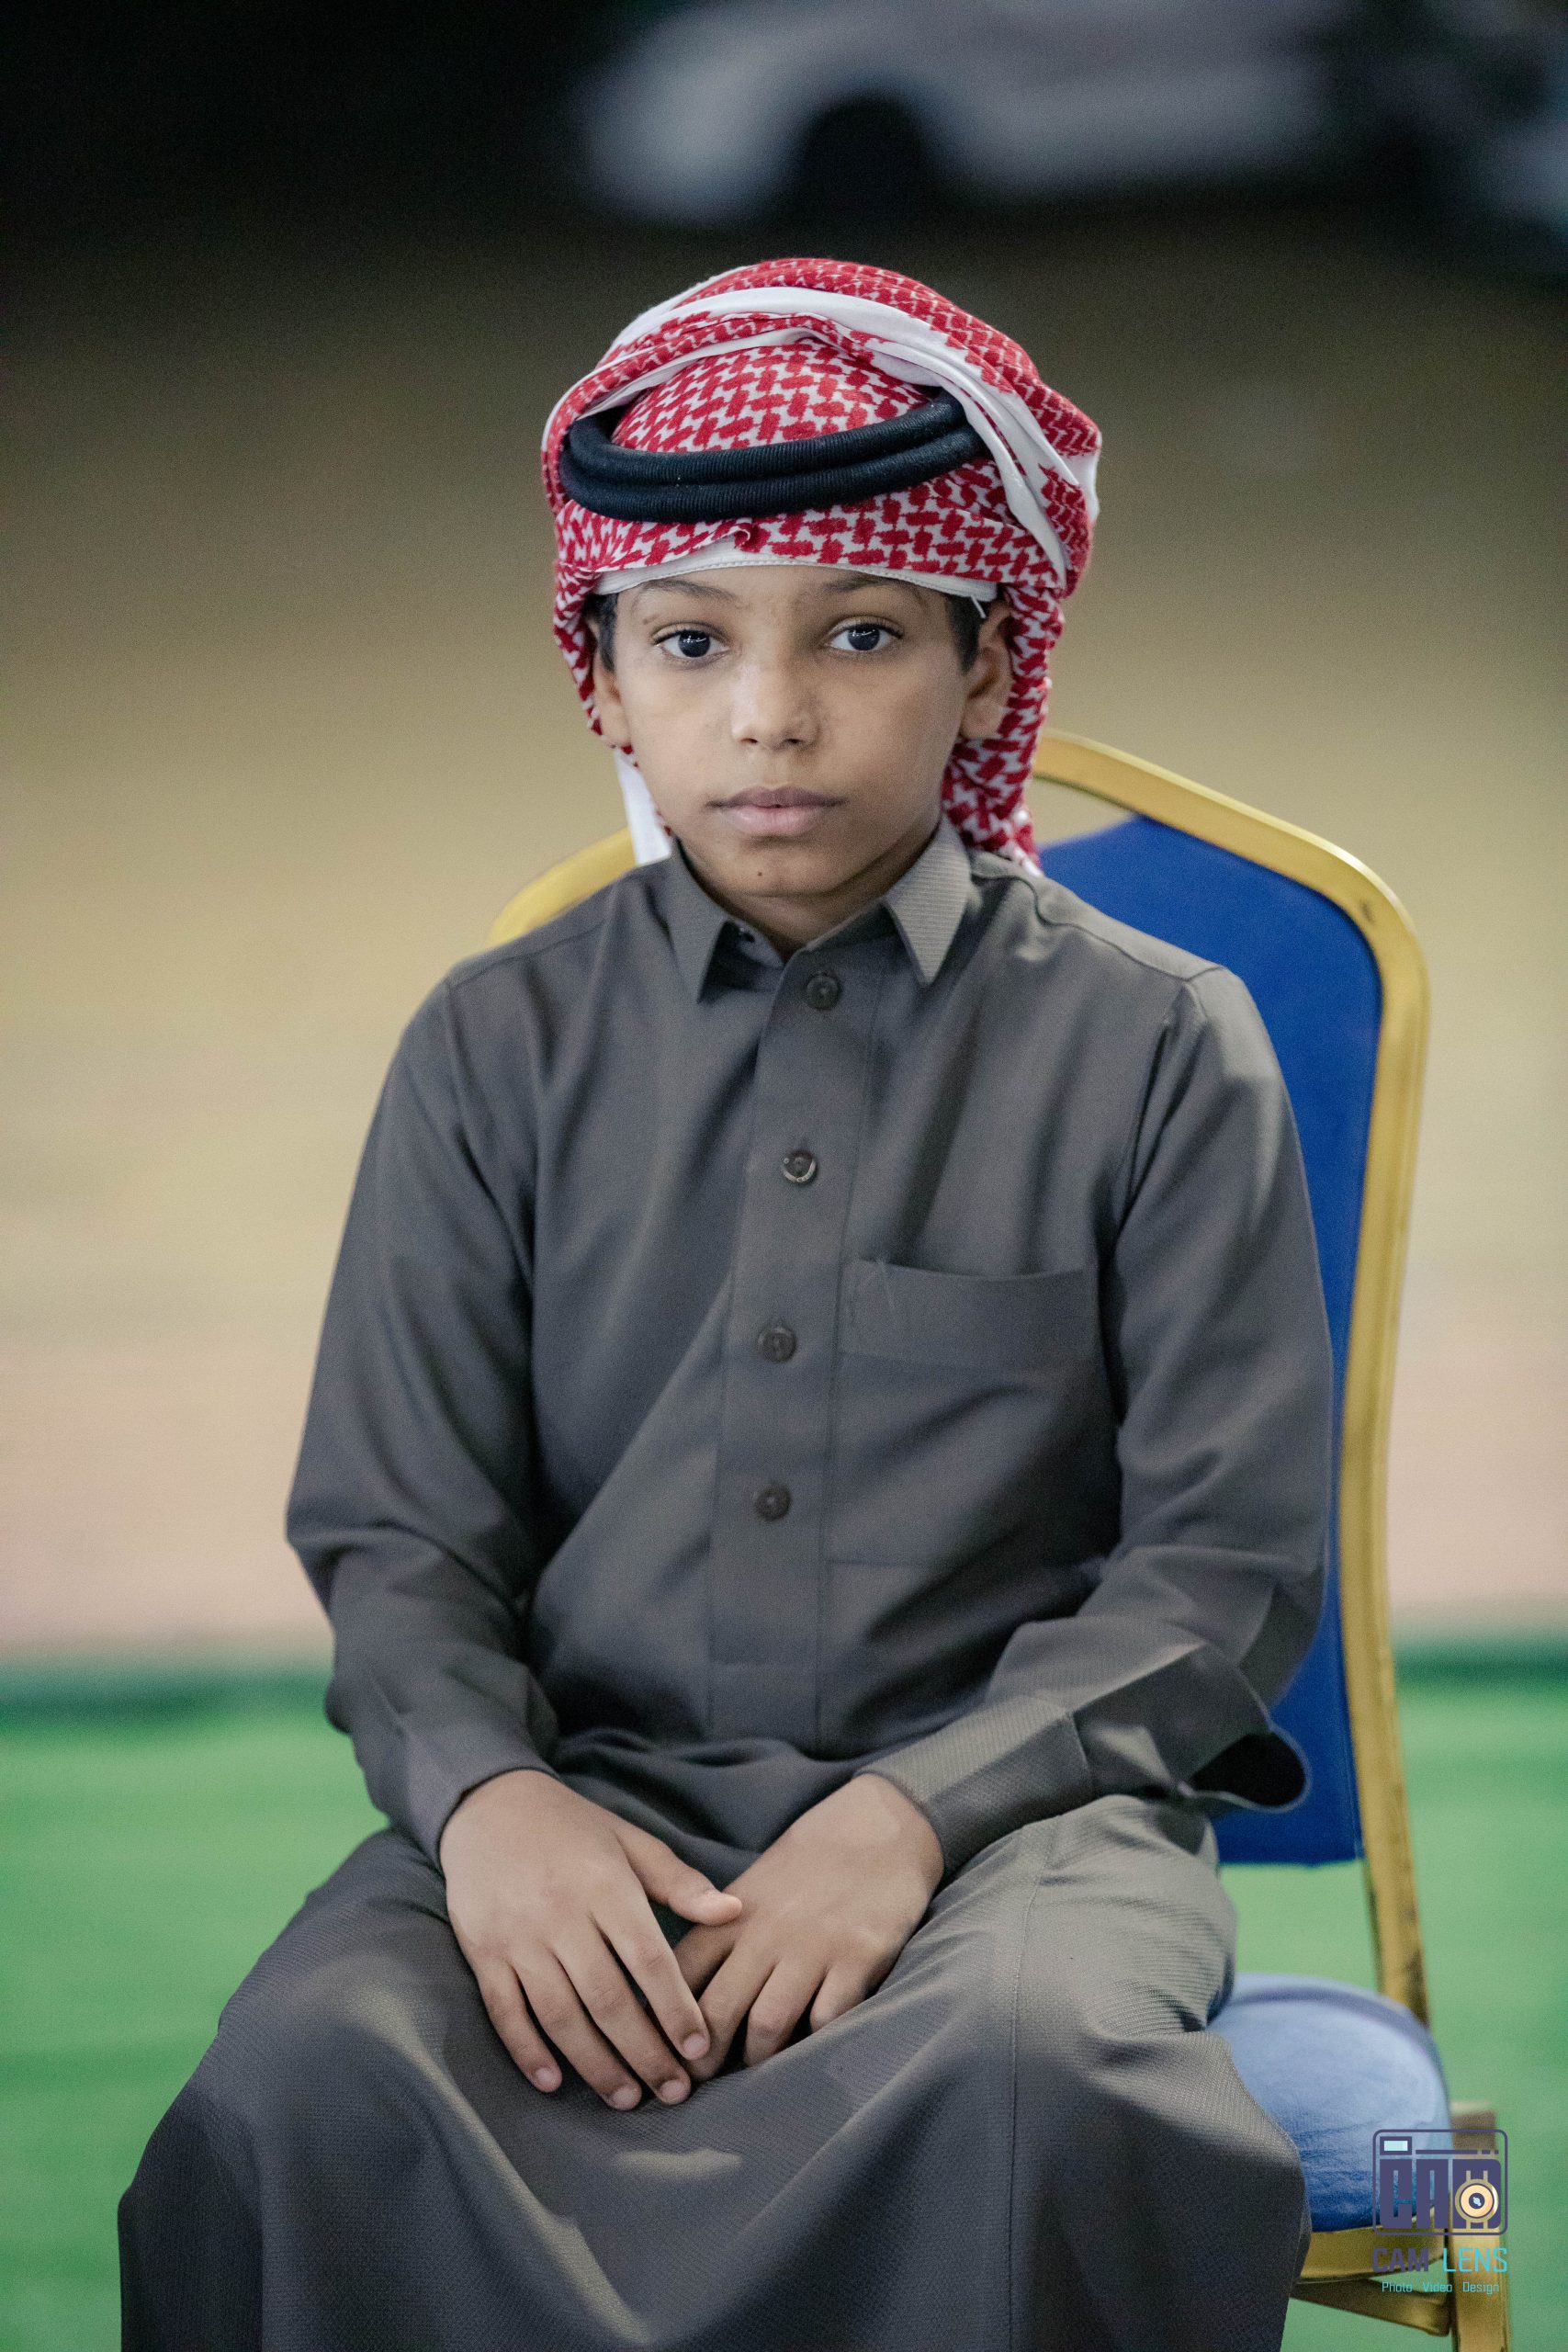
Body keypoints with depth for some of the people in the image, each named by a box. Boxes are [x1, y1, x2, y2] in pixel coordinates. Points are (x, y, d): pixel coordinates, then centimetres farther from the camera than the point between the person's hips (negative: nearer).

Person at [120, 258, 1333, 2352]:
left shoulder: (1155, 1046, 6)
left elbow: (1230, 1559, 2)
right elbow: (397, 1535, 9)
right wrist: (484, 1793, -15)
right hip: (590, 1792, 2)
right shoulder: (501, 1048, 13)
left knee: (1028, 2070, -39)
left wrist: (915, 1814, -15)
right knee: (308, 2079, -33)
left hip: (1008, 1786, -1)